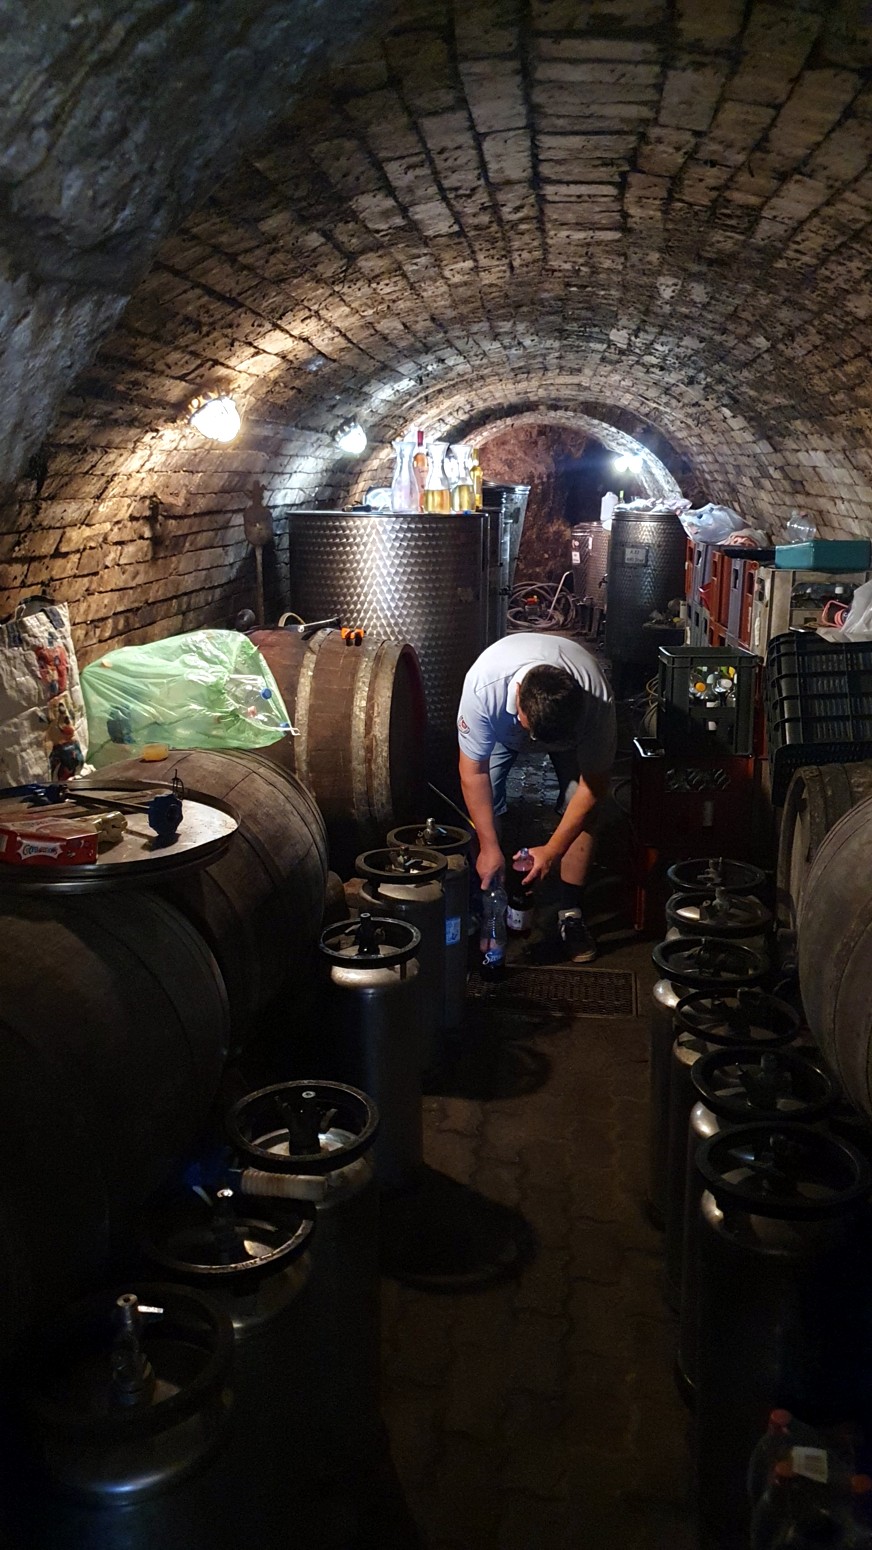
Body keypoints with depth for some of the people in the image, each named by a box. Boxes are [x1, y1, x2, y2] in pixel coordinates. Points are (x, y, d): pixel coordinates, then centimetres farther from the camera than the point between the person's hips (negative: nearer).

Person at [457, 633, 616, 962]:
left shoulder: (597, 698, -42)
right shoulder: (483, 686, -44)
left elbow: (594, 783, -30)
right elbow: (473, 770, -32)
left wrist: (553, 851, -32)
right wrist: (489, 847, -32)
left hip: (572, 722, 0)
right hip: (500, 723, 0)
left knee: (581, 807, -15)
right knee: (484, 804, -16)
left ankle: (571, 914, -1)